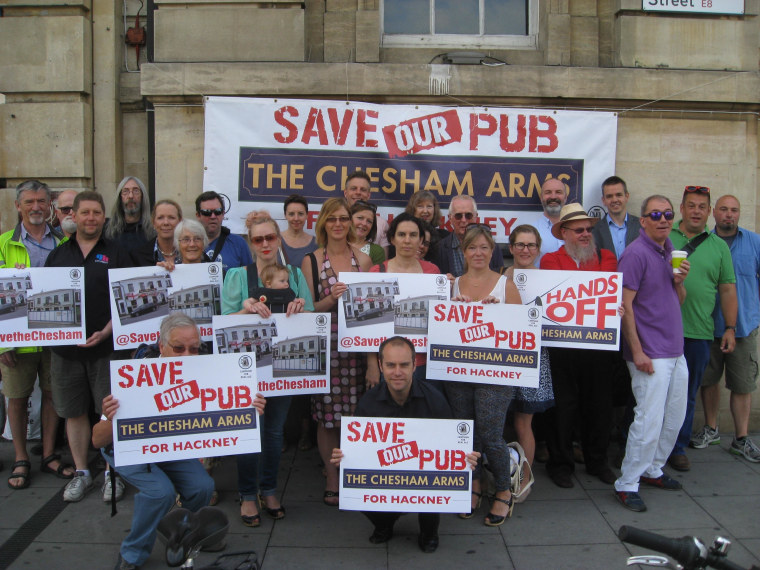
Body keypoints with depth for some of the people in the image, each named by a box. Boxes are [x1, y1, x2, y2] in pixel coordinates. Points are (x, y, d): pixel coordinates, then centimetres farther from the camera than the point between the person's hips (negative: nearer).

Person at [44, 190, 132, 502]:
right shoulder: (58, 254, 11)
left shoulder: (116, 254, 3)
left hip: (106, 346, -3)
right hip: (65, 346, 3)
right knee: (74, 412, 11)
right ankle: (81, 473, 25)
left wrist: (105, 332, -14)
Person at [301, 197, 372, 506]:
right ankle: (332, 479, 15)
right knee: (327, 415, 0)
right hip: (325, 345, -2)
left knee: (356, 413, 3)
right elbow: (308, 309, 1)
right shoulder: (311, 260, 3)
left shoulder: (363, 260, 10)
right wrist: (331, 299, -16)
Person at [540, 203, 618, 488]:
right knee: (562, 405, 6)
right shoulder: (550, 260, 1)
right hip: (562, 345, -3)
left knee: (599, 404, 11)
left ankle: (597, 461, 29)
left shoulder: (607, 258, 11)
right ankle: (560, 463, 21)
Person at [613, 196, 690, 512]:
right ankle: (626, 484, 3)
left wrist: (680, 281, -3)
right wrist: (637, 351, -19)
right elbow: (625, 304, -16)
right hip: (650, 353, -9)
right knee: (650, 419, -8)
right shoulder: (636, 253, -12)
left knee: (674, 417, 15)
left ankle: (652, 469, 31)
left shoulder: (670, 252, 14)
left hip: (675, 350, 9)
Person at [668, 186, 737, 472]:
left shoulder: (719, 246, 11)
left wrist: (730, 328, 5)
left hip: (699, 333, 2)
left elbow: (728, 290, 11)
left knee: (687, 395, 10)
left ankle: (678, 448, 22)